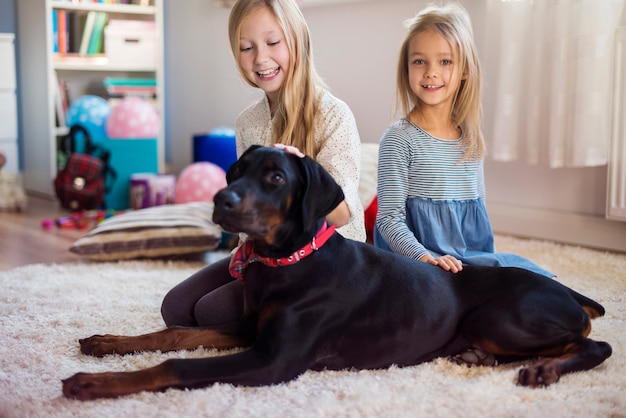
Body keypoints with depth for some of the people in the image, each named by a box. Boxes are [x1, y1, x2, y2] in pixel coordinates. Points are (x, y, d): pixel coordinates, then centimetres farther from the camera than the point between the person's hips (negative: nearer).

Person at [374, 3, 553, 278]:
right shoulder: (399, 139, -8)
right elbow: (389, 219, -12)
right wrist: (425, 258, -26)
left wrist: (491, 262, 9)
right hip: (417, 264, -6)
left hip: (473, 259, 6)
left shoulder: (472, 141, 10)